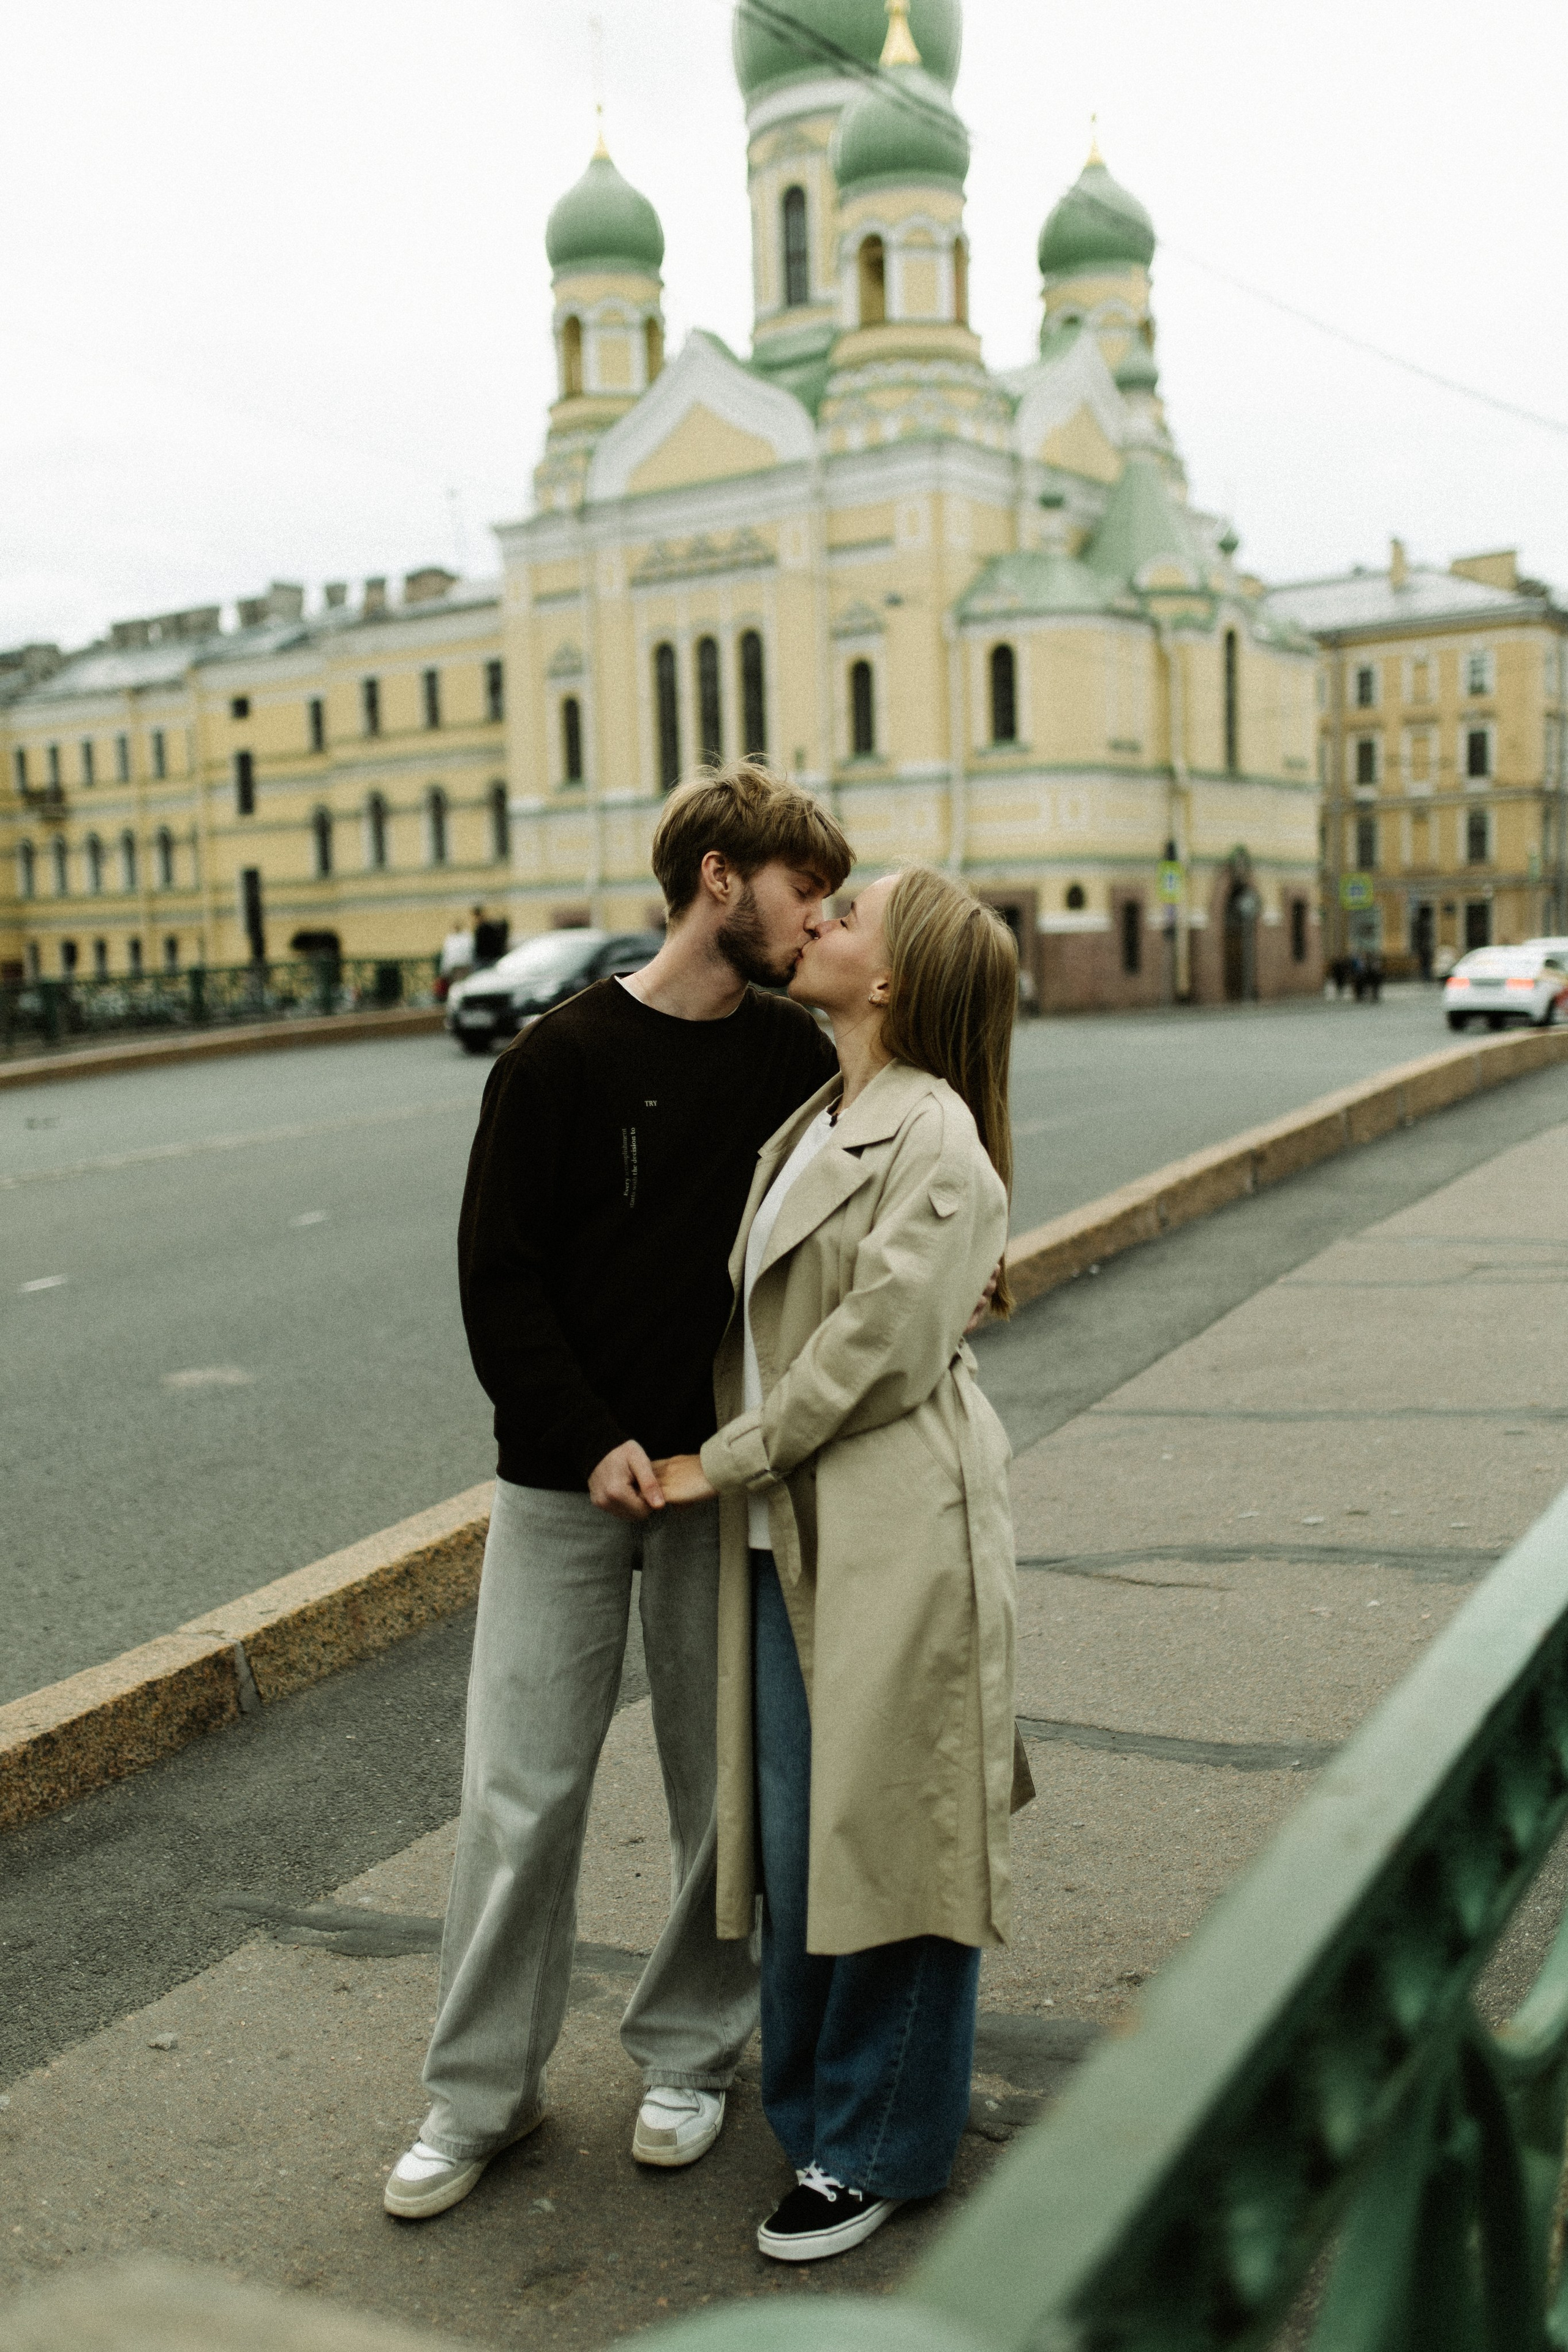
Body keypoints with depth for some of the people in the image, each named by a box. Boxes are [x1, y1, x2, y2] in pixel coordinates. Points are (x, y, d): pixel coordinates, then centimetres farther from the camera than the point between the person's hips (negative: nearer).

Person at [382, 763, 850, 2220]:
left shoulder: (797, 1060, 3)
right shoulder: (561, 1059, -5)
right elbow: (498, 1272, -6)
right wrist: (590, 1442, -13)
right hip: (565, 1481, -2)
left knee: (729, 1787, 10)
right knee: (519, 1793, 4)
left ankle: (690, 2056, 31)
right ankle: (481, 2092, 22)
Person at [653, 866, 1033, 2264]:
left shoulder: (937, 1143, -14)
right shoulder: (816, 1123, 13)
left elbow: (878, 1346, -17)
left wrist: (721, 1461, -10)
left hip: (893, 1538, -8)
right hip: (787, 1532, 8)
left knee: (883, 1830, 4)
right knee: (791, 1824, 15)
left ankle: (879, 2147, 22)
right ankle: (807, 2093, 35)